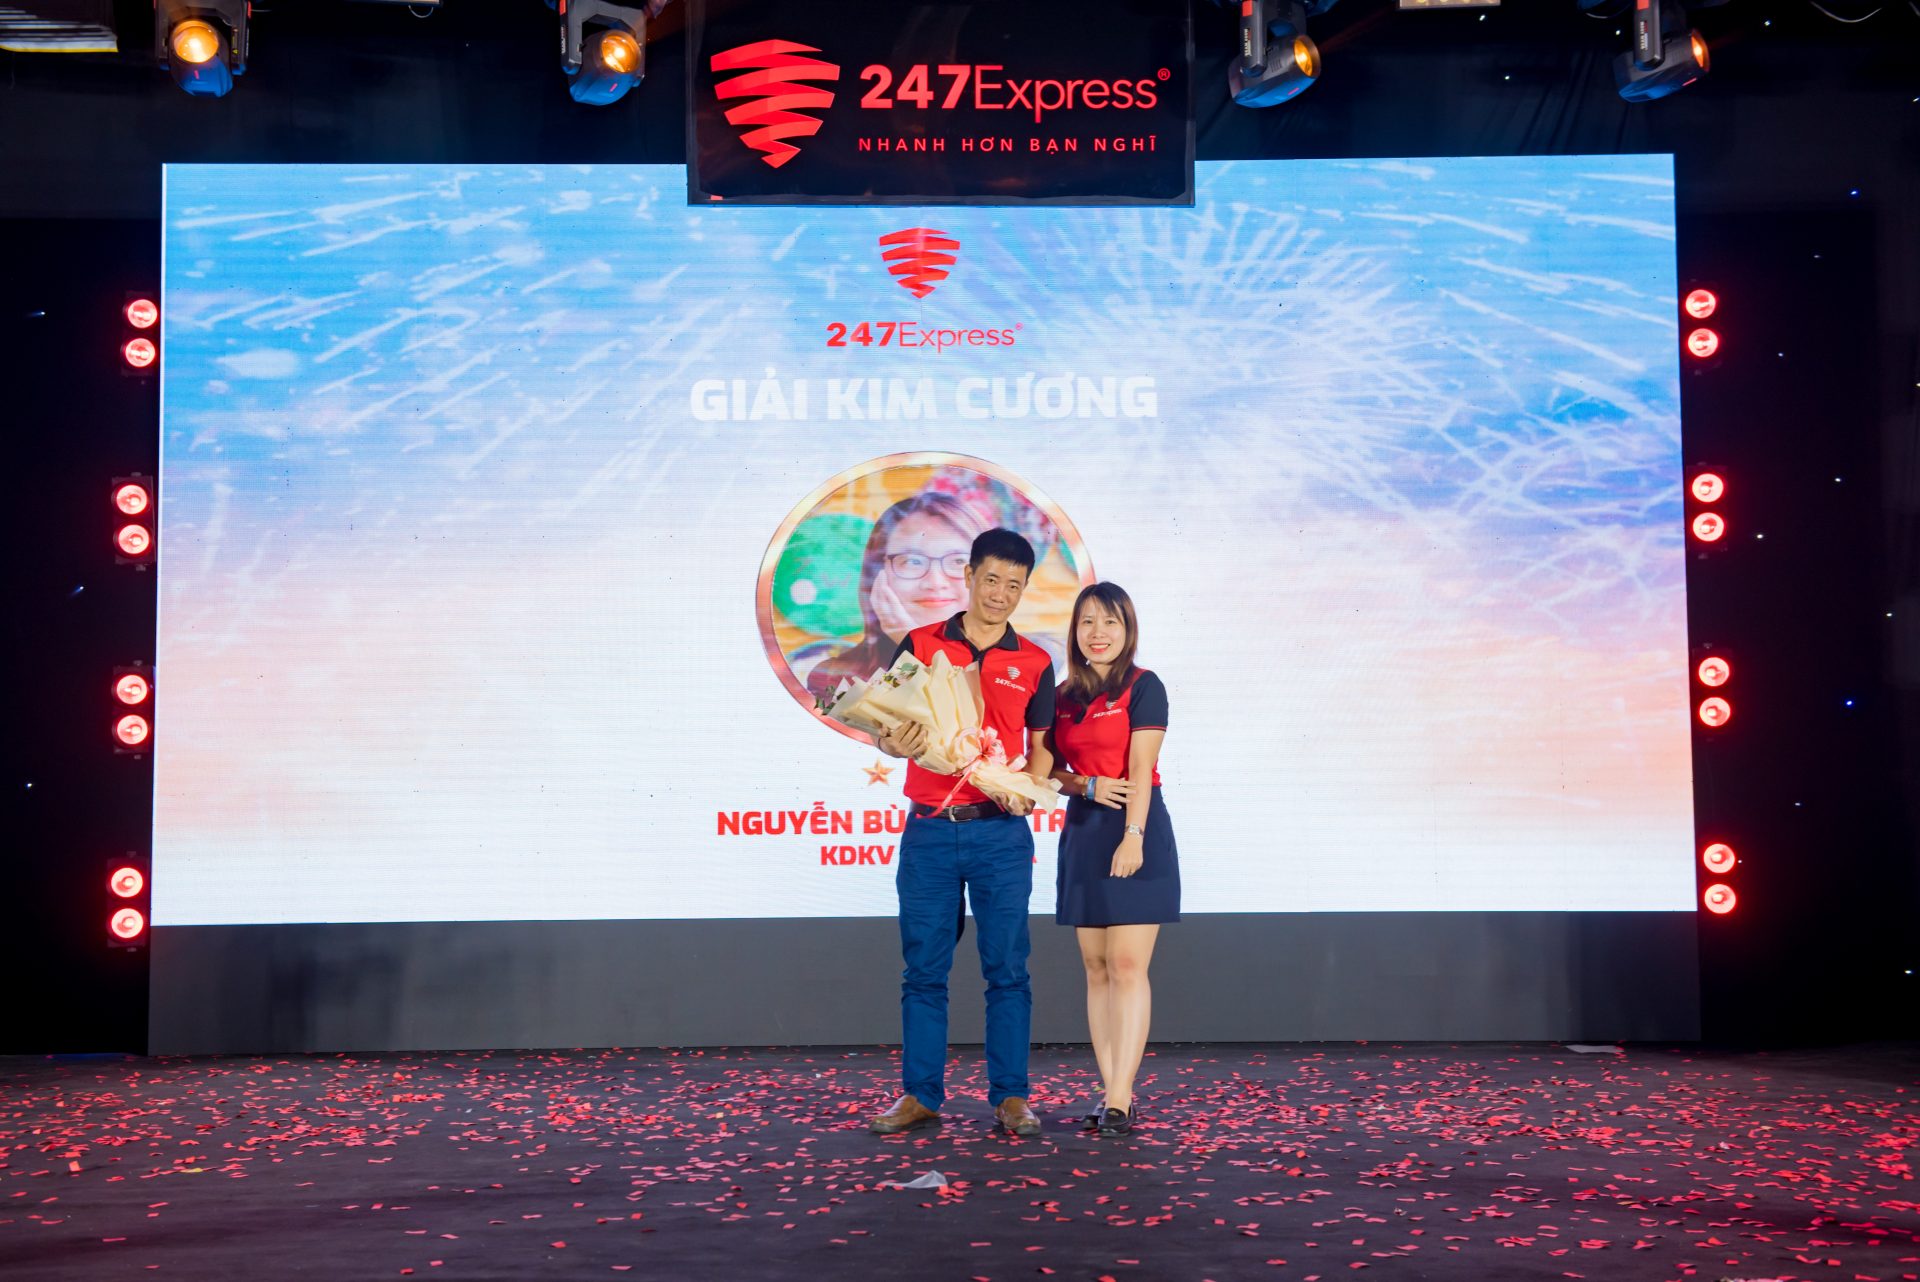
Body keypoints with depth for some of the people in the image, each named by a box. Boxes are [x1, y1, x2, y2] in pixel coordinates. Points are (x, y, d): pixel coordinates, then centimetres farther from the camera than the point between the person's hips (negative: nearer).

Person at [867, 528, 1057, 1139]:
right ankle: (920, 1094, 14)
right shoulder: (920, 645, 5)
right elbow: (885, 727, 8)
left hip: (1001, 832, 0)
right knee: (923, 969, 5)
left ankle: (1010, 1096, 10)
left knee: (1007, 968, 2)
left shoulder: (1034, 663, 7)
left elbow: (1040, 744, 12)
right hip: (929, 830, 0)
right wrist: (896, 744, -15)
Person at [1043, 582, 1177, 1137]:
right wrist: (1088, 785, -7)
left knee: (1127, 966, -9)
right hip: (1082, 832, 6)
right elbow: (1050, 769, 13)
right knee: (1096, 968, 5)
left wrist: (1133, 836, -22)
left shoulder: (1144, 687, -4)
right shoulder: (1063, 696, 12)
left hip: (1135, 831, -6)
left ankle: (1119, 1100, -10)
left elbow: (1140, 768, -13)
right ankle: (1111, 1093, 9)